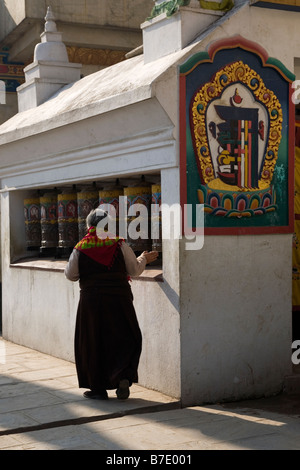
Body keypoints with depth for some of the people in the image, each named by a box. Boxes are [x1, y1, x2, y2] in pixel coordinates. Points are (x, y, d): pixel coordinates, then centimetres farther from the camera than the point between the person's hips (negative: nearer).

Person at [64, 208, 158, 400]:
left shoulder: (81, 248, -1)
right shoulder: (119, 244, -2)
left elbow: (70, 275, 3)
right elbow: (134, 270, 2)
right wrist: (144, 259, 21)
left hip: (91, 300, 0)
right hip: (119, 299, 0)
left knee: (93, 343, 9)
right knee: (125, 339, 11)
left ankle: (98, 388, 12)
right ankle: (123, 376, -9)